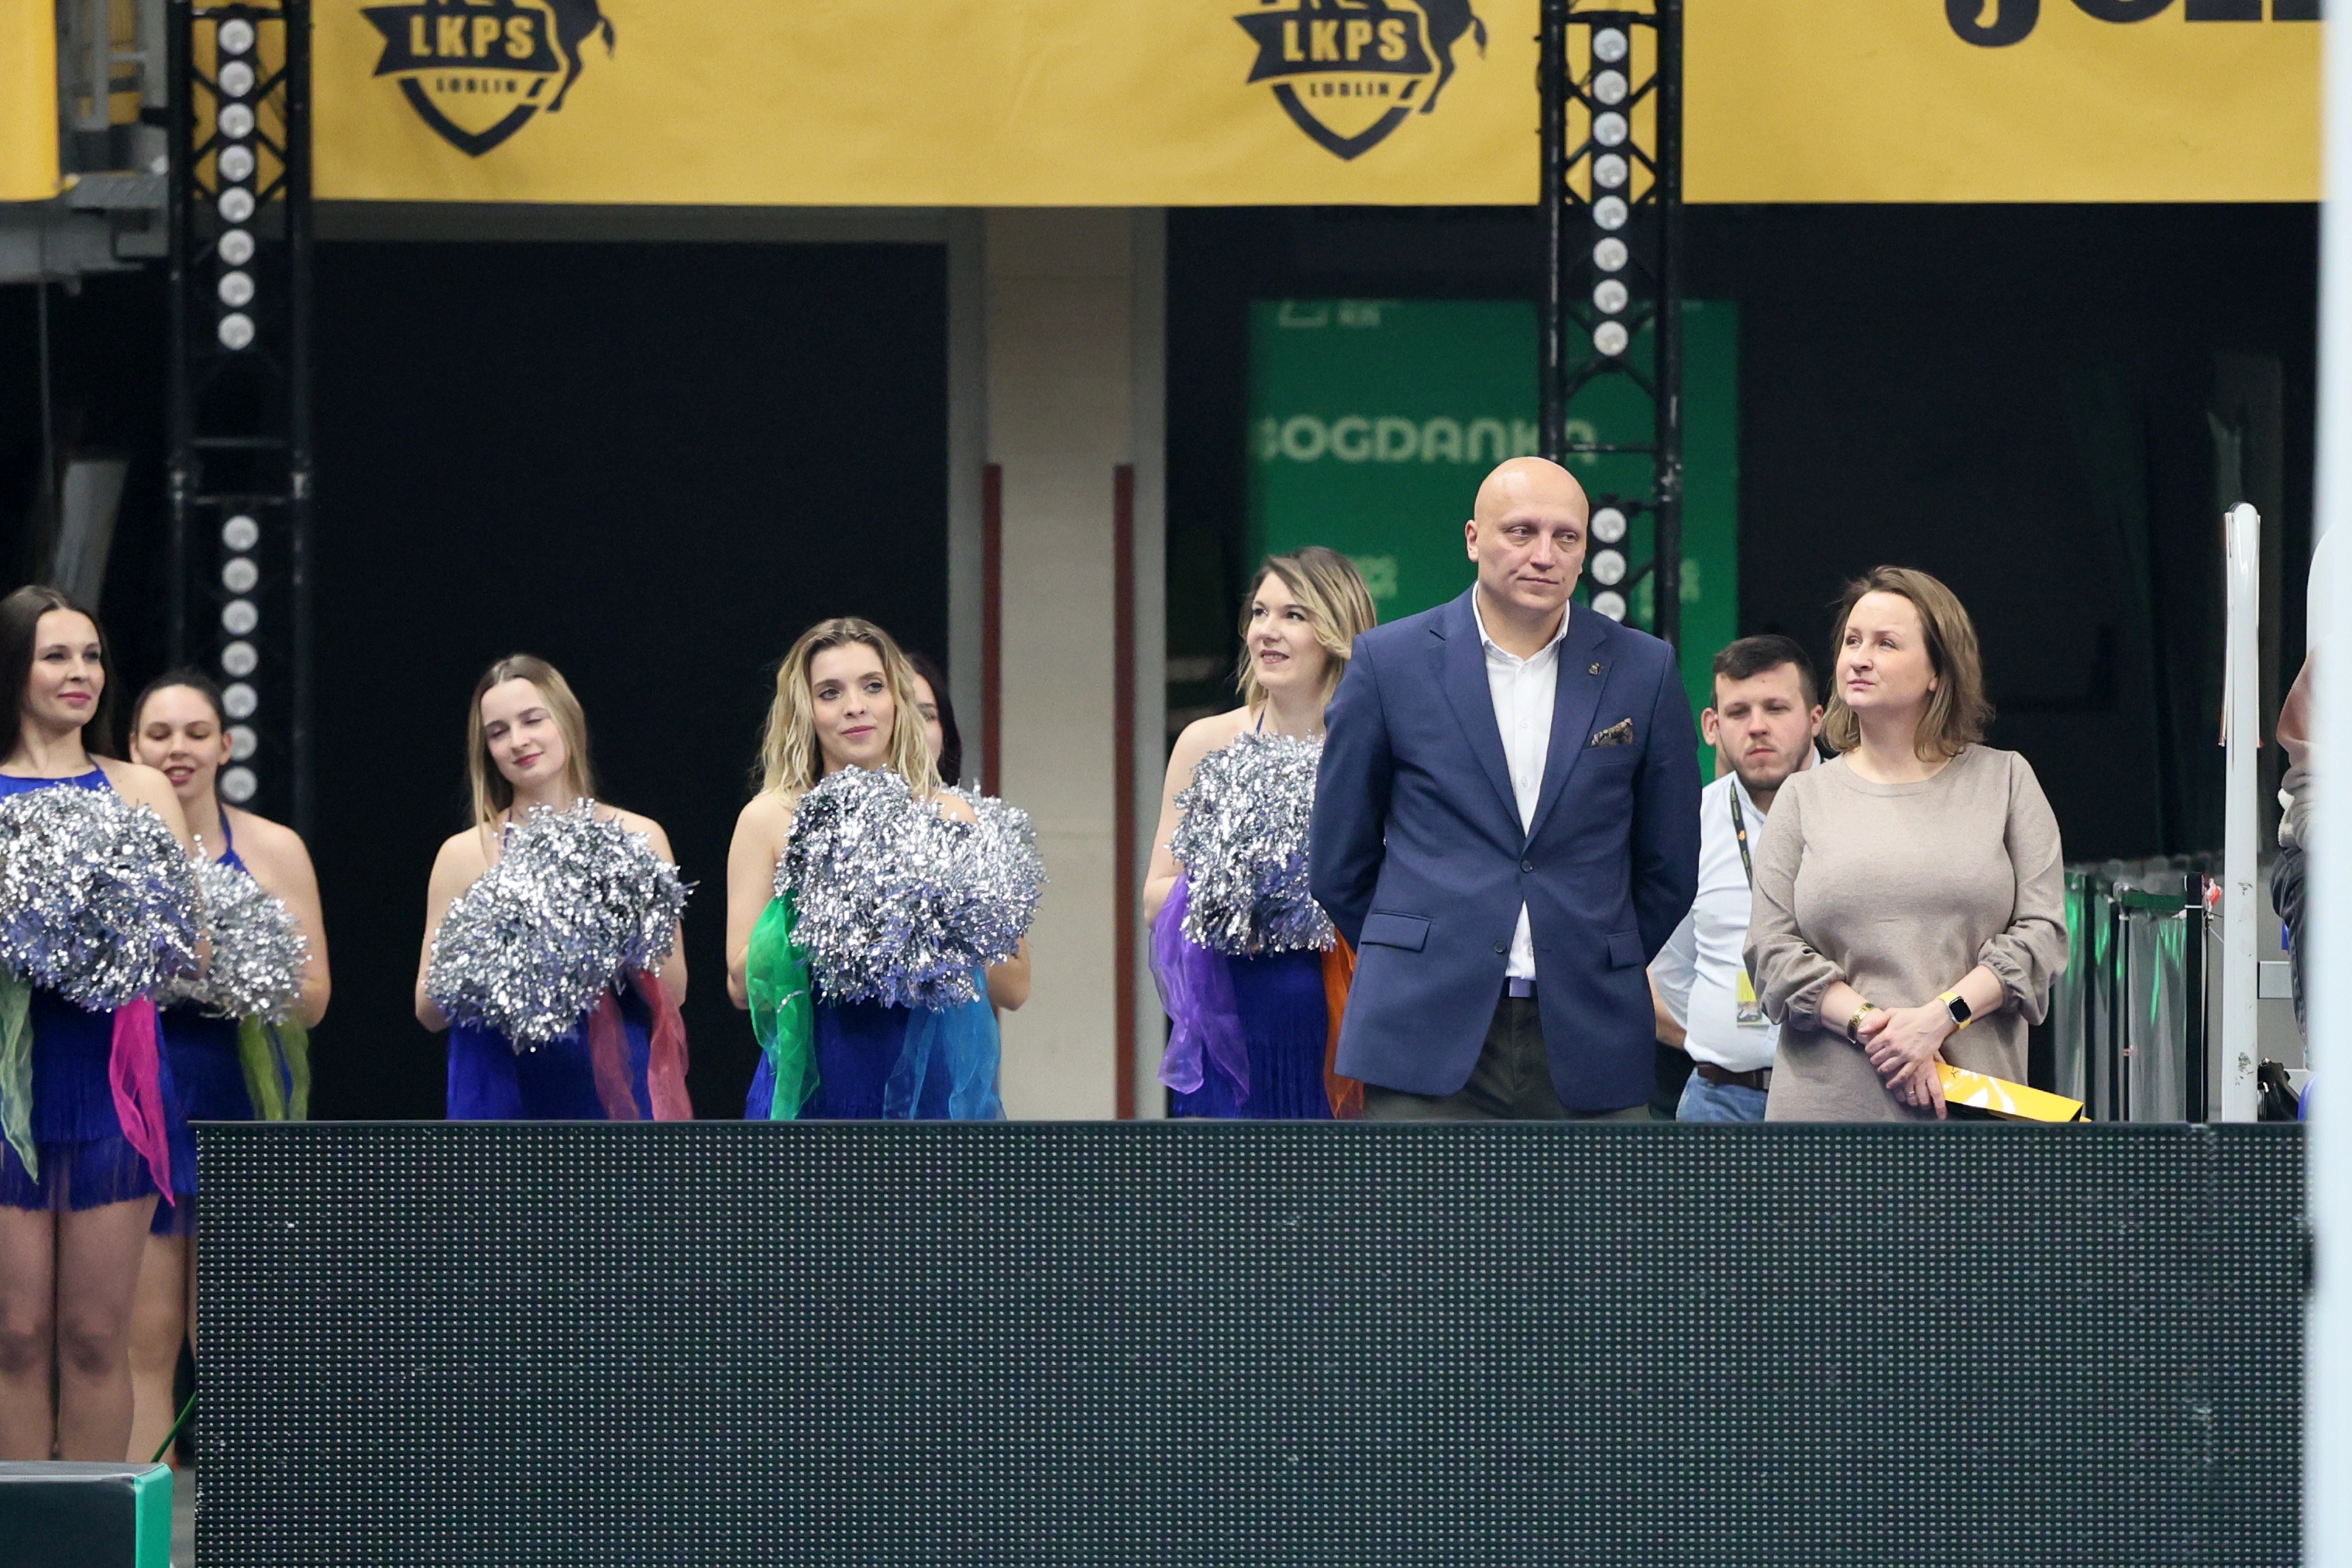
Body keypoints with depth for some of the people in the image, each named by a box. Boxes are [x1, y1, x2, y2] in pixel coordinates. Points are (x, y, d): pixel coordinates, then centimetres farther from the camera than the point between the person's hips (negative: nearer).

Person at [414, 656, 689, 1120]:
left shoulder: (638, 838, 5)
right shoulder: (465, 854, 4)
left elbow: (674, 991, 4)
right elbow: (428, 1010, 3)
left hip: (613, 1089, 0)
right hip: (503, 1094, 0)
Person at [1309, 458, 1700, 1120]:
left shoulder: (1642, 670, 7)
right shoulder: (1391, 662, 4)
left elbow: (1669, 866, 15)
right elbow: (1339, 860, 11)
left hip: (1587, 1046, 1)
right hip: (1429, 1037, -1)